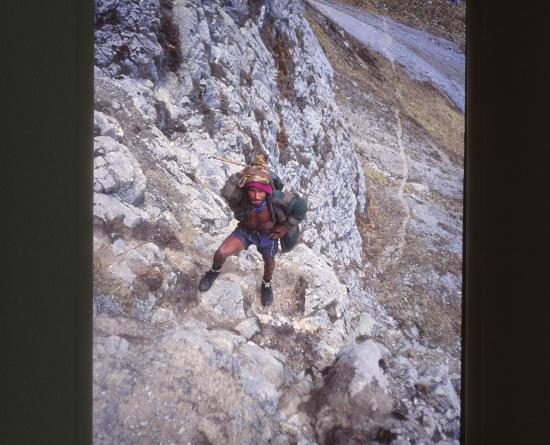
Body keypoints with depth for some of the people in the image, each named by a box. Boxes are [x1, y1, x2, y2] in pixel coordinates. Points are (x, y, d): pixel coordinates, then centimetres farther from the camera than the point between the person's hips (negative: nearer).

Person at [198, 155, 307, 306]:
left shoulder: (276, 198, -38)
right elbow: (226, 192, -57)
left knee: (269, 261, 23)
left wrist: (285, 227, -17)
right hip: (246, 231, 0)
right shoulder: (240, 197, -35)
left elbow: (301, 206, -25)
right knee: (222, 252, -17)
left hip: (268, 233, 0)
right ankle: (214, 271, 20)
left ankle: (266, 284, 58)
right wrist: (243, 174, -59)